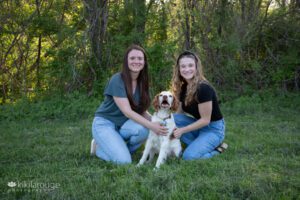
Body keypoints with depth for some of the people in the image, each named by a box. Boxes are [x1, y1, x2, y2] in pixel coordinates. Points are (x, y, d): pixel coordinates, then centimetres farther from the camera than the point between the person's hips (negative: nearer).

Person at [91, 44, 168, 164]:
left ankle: (120, 148, 1)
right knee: (124, 161, -24)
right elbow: (127, 111, -26)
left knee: (143, 130, -28)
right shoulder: (117, 80, -21)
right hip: (105, 123, -6)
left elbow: (142, 110, 2)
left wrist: (155, 122, -18)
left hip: (123, 124, 6)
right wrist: (151, 126, -32)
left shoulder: (142, 82, 0)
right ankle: (99, 147, 5)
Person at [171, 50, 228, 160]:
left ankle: (216, 149, 3)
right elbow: (180, 112, 5)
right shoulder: (184, 87, 0)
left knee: (189, 156, -25)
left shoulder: (203, 88, -25)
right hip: (198, 124, 8)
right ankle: (198, 145, -4)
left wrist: (182, 130, -20)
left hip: (213, 129, -8)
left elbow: (205, 120, -22)